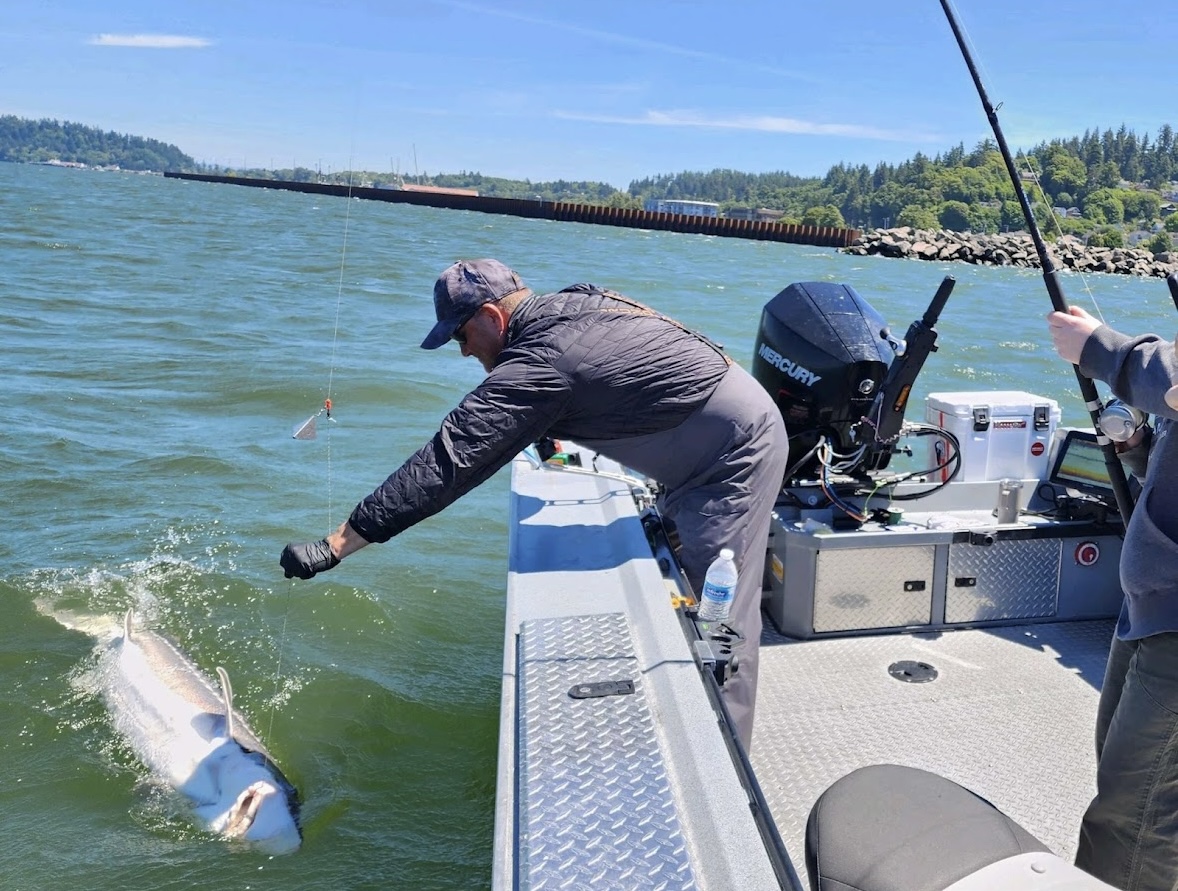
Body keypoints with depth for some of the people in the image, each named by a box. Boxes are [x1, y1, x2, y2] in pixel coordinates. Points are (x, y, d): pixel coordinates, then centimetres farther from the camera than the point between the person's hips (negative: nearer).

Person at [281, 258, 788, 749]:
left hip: (738, 453, -10)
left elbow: (443, 465, -29)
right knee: (686, 596, 17)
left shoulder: (540, 363, -27)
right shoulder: (572, 305, 1)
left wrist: (336, 545, -26)